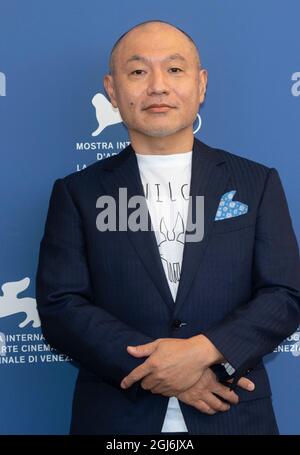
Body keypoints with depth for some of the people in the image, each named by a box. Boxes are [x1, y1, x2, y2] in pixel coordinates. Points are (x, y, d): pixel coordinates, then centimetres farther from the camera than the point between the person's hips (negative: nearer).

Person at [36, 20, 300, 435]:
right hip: (117, 419, 0)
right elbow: (59, 307, -6)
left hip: (233, 417, 1)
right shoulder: (78, 193, 2)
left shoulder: (257, 183, 3)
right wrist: (157, 371, -16)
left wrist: (204, 350, -18)